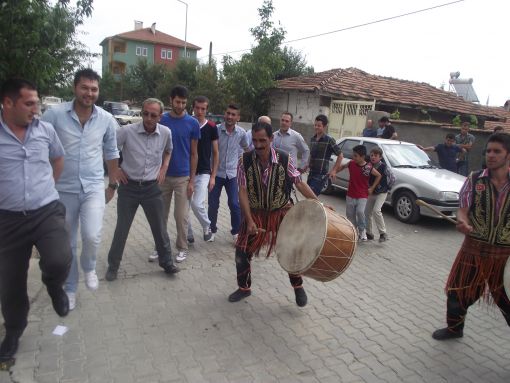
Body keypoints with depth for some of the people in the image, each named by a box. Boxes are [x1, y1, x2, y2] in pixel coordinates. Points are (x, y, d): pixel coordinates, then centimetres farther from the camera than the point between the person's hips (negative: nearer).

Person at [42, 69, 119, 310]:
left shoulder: (106, 119, -1)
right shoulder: (54, 114, -9)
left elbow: (111, 153, 11)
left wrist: (113, 184, 14)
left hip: (94, 188, 0)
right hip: (63, 189, 0)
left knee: (92, 236, -17)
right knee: (67, 244, 11)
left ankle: (89, 267, 18)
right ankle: (70, 288, 32)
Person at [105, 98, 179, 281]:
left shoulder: (166, 133, -5)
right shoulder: (127, 131, -14)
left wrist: (164, 168, 5)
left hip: (152, 187, 2)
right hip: (129, 187, -2)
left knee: (160, 228, 10)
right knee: (122, 228, 9)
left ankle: (166, 261, 28)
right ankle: (113, 266, 26)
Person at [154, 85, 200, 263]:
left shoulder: (192, 123, -3)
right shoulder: (161, 120, 1)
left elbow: (194, 154, 0)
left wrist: (192, 180, -4)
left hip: (183, 177, -2)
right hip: (163, 176, 2)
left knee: (181, 216, 4)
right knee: (161, 215, 10)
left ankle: (182, 248, 20)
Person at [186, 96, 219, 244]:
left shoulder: (211, 128, -1)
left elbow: (215, 153, 3)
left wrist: (213, 176, -3)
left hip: (203, 173, -2)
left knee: (197, 204, -15)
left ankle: (207, 227, 13)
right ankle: (188, 235, 22)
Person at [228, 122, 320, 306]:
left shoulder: (285, 159, -15)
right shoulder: (245, 160, -14)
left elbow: (299, 183, -6)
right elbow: (243, 191, -13)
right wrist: (249, 221, -19)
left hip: (281, 212, -1)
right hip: (255, 213, 1)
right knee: (242, 251, 2)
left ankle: (298, 287, 29)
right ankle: (244, 287, 28)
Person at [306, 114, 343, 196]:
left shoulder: (329, 140, -9)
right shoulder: (312, 139, 9)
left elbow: (340, 156, -3)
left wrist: (334, 170, -7)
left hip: (321, 175, -7)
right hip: (311, 173, 7)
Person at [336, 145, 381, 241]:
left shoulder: (368, 167, -13)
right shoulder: (351, 163, -4)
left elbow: (379, 175, 1)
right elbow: (342, 166, 17)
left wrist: (372, 188, -2)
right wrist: (334, 172, 5)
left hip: (362, 196, -4)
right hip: (350, 195, 4)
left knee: (360, 212, -20)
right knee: (350, 214, 8)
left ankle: (362, 231, 2)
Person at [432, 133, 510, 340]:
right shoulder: (474, 180, -5)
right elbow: (463, 210, -7)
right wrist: (463, 222, -29)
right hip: (474, 249, 1)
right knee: (457, 292, 14)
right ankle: (454, 327, 40)